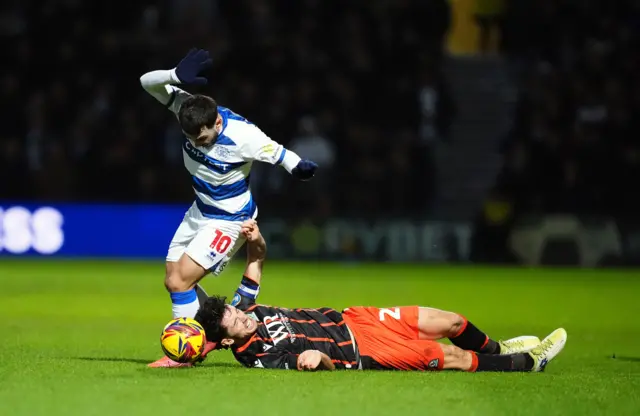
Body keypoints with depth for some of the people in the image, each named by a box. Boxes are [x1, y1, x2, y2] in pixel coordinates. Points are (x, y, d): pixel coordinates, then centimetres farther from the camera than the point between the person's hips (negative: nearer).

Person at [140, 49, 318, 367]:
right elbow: (148, 82, -17)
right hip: (200, 211, 7)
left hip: (230, 219, -7)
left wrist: (299, 167, -42)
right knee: (173, 281, 9)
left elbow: (279, 153, -20)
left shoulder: (243, 136, -31)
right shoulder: (189, 109, -17)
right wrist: (176, 76, -38)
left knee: (180, 282, -14)